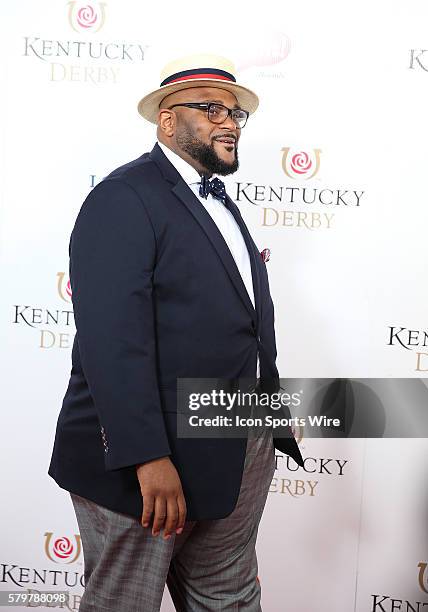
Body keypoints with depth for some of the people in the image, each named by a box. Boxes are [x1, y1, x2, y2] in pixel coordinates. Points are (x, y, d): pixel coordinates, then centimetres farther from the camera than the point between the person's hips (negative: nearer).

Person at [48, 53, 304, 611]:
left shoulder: (219, 202, 15)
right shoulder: (124, 198, -14)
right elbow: (112, 338, -23)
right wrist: (147, 457, -27)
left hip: (242, 455, 8)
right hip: (146, 459, -8)